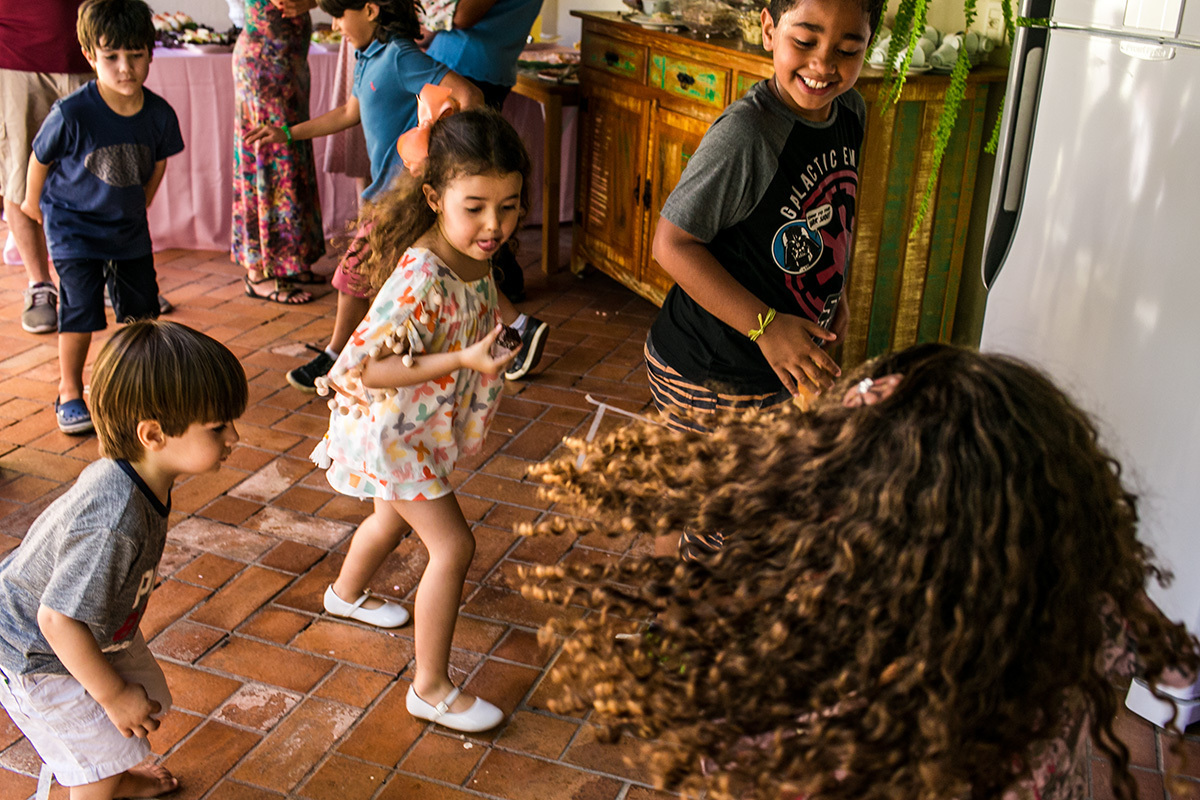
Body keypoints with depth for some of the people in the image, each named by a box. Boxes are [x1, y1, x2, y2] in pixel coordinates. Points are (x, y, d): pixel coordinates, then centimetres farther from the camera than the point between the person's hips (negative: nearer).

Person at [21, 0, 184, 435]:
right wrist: (33, 202, 7)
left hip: (129, 227, 4)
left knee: (141, 308, 13)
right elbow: (41, 159, -8)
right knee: (81, 310, -6)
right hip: (74, 225, -4)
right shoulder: (72, 114, -25)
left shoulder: (159, 114, -13)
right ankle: (70, 392, 13)